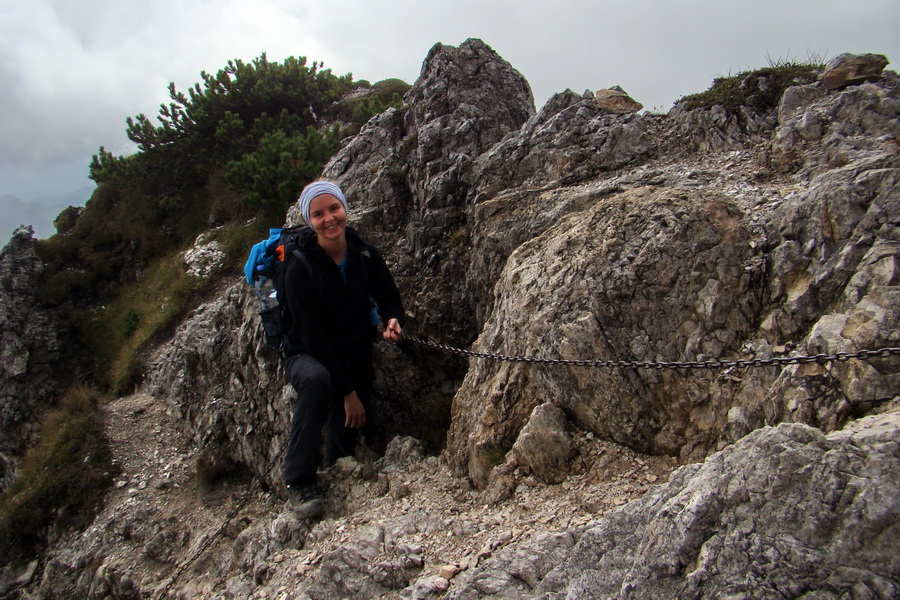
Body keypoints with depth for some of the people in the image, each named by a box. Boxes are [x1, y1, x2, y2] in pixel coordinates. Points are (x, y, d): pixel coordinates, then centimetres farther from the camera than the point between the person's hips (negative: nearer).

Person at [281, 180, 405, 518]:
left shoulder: (365, 255, -7)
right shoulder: (300, 269, -20)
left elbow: (389, 297, 6)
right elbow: (313, 337, -21)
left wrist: (393, 320, -20)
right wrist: (347, 392, -22)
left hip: (356, 357, 4)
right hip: (307, 357, -4)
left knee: (346, 438, 5)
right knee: (316, 379, -38)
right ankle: (299, 482, -26)